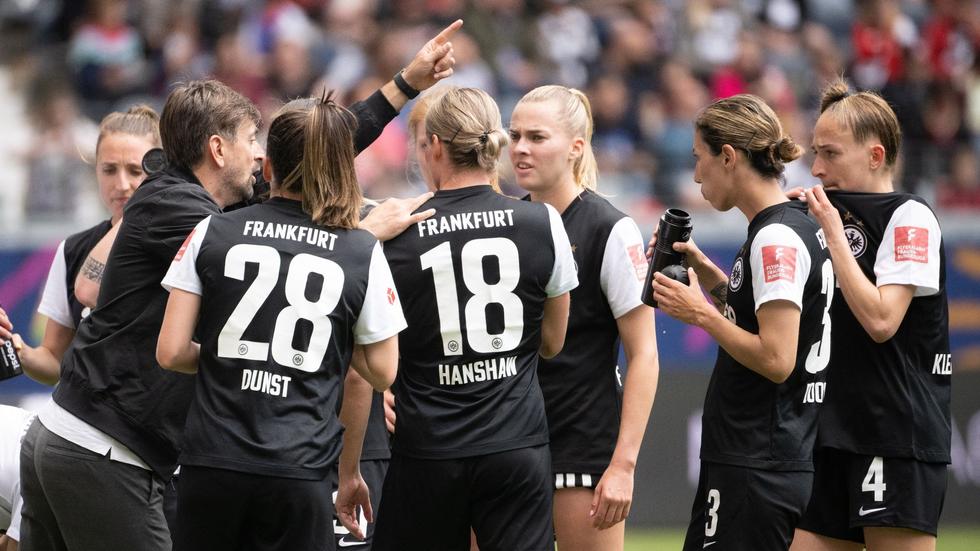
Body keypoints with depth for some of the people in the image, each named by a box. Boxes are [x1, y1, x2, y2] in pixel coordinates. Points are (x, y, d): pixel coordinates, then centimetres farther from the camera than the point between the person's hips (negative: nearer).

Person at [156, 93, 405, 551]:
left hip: (210, 465, 1)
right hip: (298, 474, -1)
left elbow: (170, 352, 1)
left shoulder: (212, 234, 2)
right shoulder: (363, 254, 0)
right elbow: (383, 374, 5)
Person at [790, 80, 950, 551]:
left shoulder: (909, 218, -8)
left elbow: (880, 320, -20)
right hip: (837, 436, 8)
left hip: (899, 437, -8)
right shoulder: (842, 220, 16)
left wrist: (833, 232, -14)